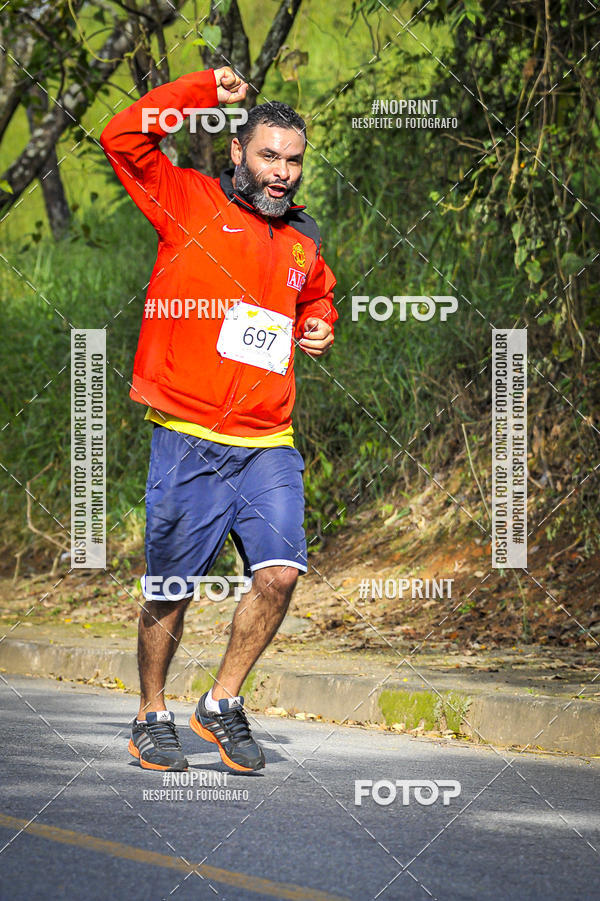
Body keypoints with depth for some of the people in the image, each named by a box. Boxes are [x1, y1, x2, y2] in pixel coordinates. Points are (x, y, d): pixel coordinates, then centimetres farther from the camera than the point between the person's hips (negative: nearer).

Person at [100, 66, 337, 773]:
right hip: (188, 442, -4)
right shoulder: (191, 201, 2)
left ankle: (223, 703, 6)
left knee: (279, 573, -12)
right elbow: (124, 139, -8)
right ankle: (152, 716, 21)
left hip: (269, 446, 4)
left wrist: (318, 329, 16)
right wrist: (204, 90, -8)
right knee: (168, 592, 2)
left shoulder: (302, 240, 17)